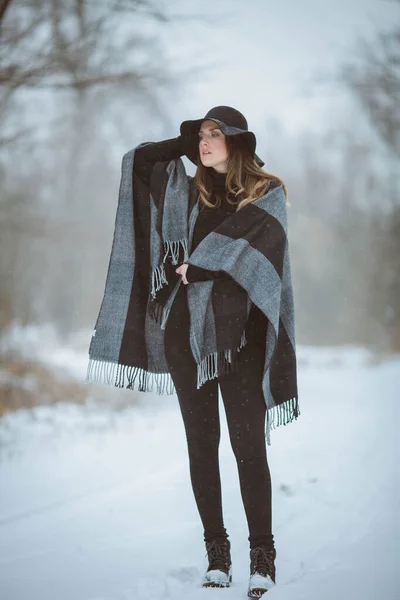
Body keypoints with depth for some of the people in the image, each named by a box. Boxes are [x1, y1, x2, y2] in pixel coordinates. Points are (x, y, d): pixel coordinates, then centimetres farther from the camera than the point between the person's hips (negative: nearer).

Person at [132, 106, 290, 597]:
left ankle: (262, 558, -2)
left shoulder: (265, 192, 2)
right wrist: (188, 143, 12)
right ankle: (216, 555, 11)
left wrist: (199, 271, -5)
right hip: (187, 331, 4)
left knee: (248, 442, -8)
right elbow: (139, 161, 18)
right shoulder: (190, 192, 12)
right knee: (201, 442, 4)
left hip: (240, 330, -3)